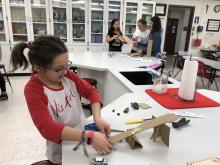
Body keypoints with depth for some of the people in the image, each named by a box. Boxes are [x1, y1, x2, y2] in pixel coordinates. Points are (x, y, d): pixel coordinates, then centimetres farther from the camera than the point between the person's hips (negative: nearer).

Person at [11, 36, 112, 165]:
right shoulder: (33, 90, -25)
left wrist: (97, 118, -23)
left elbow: (91, 91, -6)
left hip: (82, 133, 5)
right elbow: (48, 129, -33)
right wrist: (90, 137, -41)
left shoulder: (67, 75, -10)